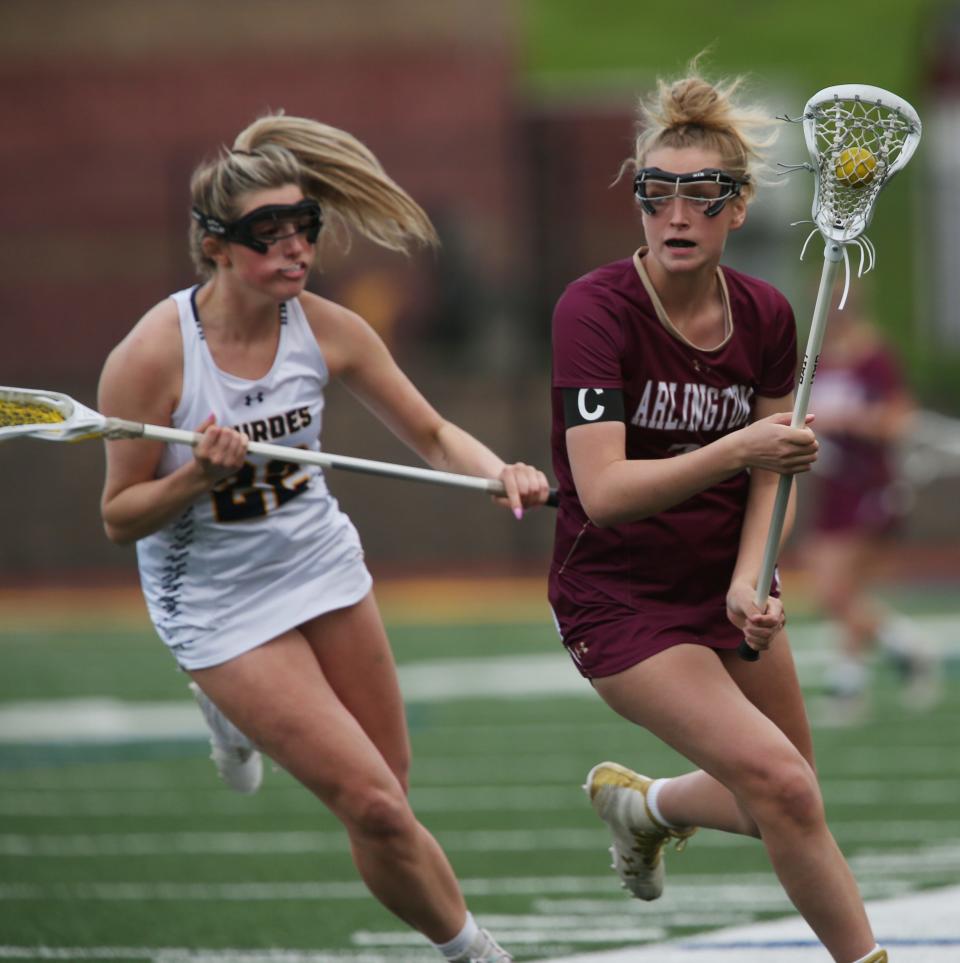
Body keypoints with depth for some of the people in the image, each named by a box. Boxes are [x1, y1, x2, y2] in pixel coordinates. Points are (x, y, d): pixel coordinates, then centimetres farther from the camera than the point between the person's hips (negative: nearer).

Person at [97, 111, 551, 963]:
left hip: (325, 568, 5)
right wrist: (197, 476, -31)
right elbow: (120, 519, -13)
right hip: (218, 603, -5)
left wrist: (502, 473, -19)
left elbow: (431, 434, 1)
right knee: (375, 807, -13)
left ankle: (234, 711, 38)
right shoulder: (152, 357, -23)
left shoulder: (325, 329, -10)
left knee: (383, 808, 11)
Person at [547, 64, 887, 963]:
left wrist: (751, 578, -12)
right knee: (783, 789, -19)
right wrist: (737, 450, -40)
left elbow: (769, 470, 6)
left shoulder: (764, 316, -5)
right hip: (620, 602, -6)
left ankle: (643, 803, 45)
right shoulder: (595, 309, -22)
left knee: (783, 804, 16)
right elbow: (604, 492, -29)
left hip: (723, 588, 6)